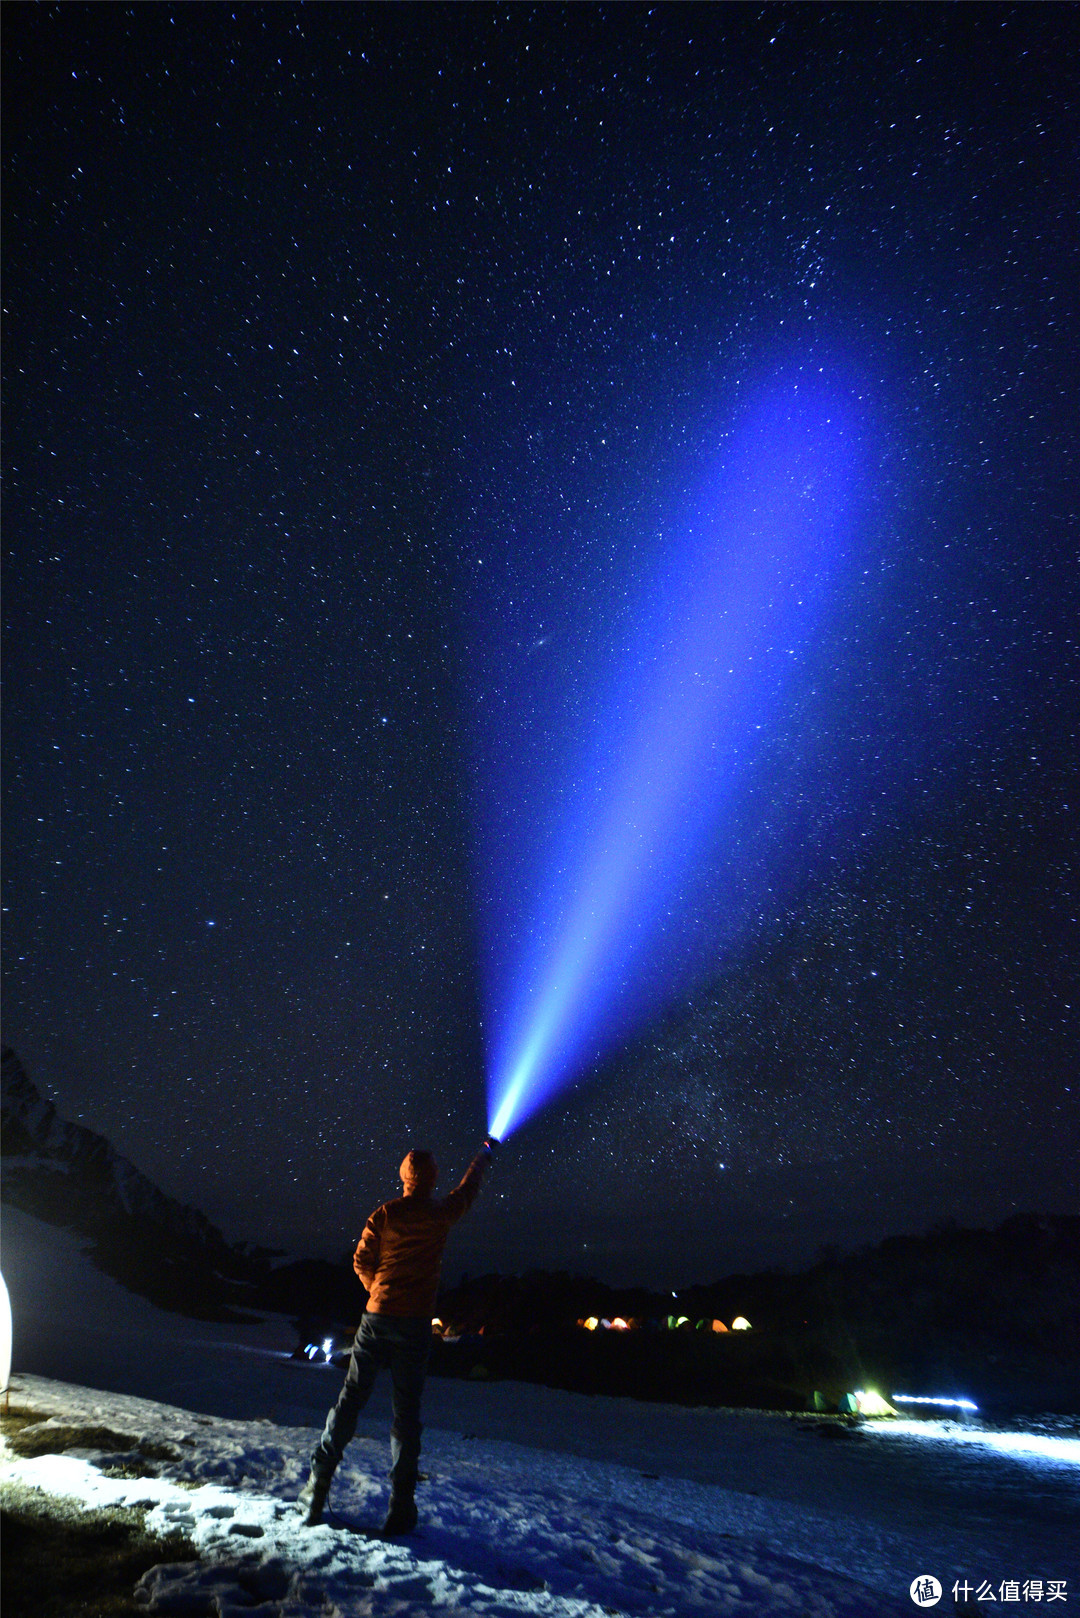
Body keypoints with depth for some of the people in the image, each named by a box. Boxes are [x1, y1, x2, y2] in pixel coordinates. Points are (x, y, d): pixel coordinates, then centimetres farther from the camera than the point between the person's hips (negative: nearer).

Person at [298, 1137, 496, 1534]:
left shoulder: (385, 1214, -2)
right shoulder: (441, 1215, -3)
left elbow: (362, 1261, 2)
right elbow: (468, 1189, 15)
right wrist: (485, 1152, 31)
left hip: (377, 1318, 1)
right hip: (416, 1323, -1)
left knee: (350, 1400, 11)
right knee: (406, 1412, 5)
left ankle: (316, 1489, 12)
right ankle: (400, 1509, 6)